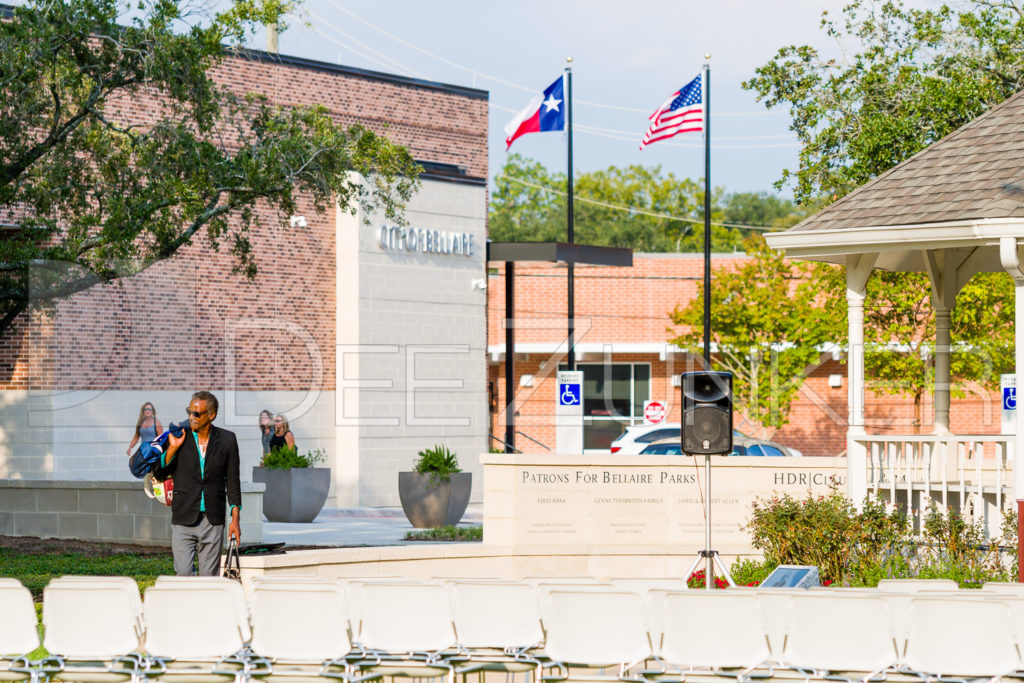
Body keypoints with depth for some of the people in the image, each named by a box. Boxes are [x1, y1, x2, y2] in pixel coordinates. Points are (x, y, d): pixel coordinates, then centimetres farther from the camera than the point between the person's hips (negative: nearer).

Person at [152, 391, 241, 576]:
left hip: (213, 521, 0)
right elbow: (159, 475, 2)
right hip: (183, 520, 0)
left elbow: (232, 481, 6)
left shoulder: (227, 440, 2)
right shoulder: (179, 437, 1)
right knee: (184, 574, -8)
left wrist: (235, 519, 2)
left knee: (209, 577, 3)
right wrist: (173, 448, -11)